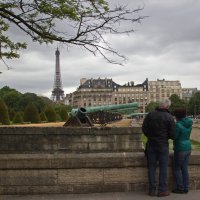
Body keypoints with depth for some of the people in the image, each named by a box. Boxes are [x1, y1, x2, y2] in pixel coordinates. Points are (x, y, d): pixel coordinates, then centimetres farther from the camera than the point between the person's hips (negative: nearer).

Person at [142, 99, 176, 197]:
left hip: (151, 144, 3)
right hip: (163, 145, -3)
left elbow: (144, 129, 0)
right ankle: (162, 190, 11)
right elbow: (172, 134, -10)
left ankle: (152, 190, 16)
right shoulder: (169, 117, -11)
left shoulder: (150, 114, -3)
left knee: (151, 167, 10)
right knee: (163, 168, 7)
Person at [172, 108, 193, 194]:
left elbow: (174, 136, -15)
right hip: (188, 148, 8)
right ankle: (185, 188, 18)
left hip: (180, 149, -8)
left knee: (177, 169, 6)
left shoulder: (178, 125, -18)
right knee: (185, 169, 13)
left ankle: (180, 188, 9)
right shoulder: (189, 124, 5)